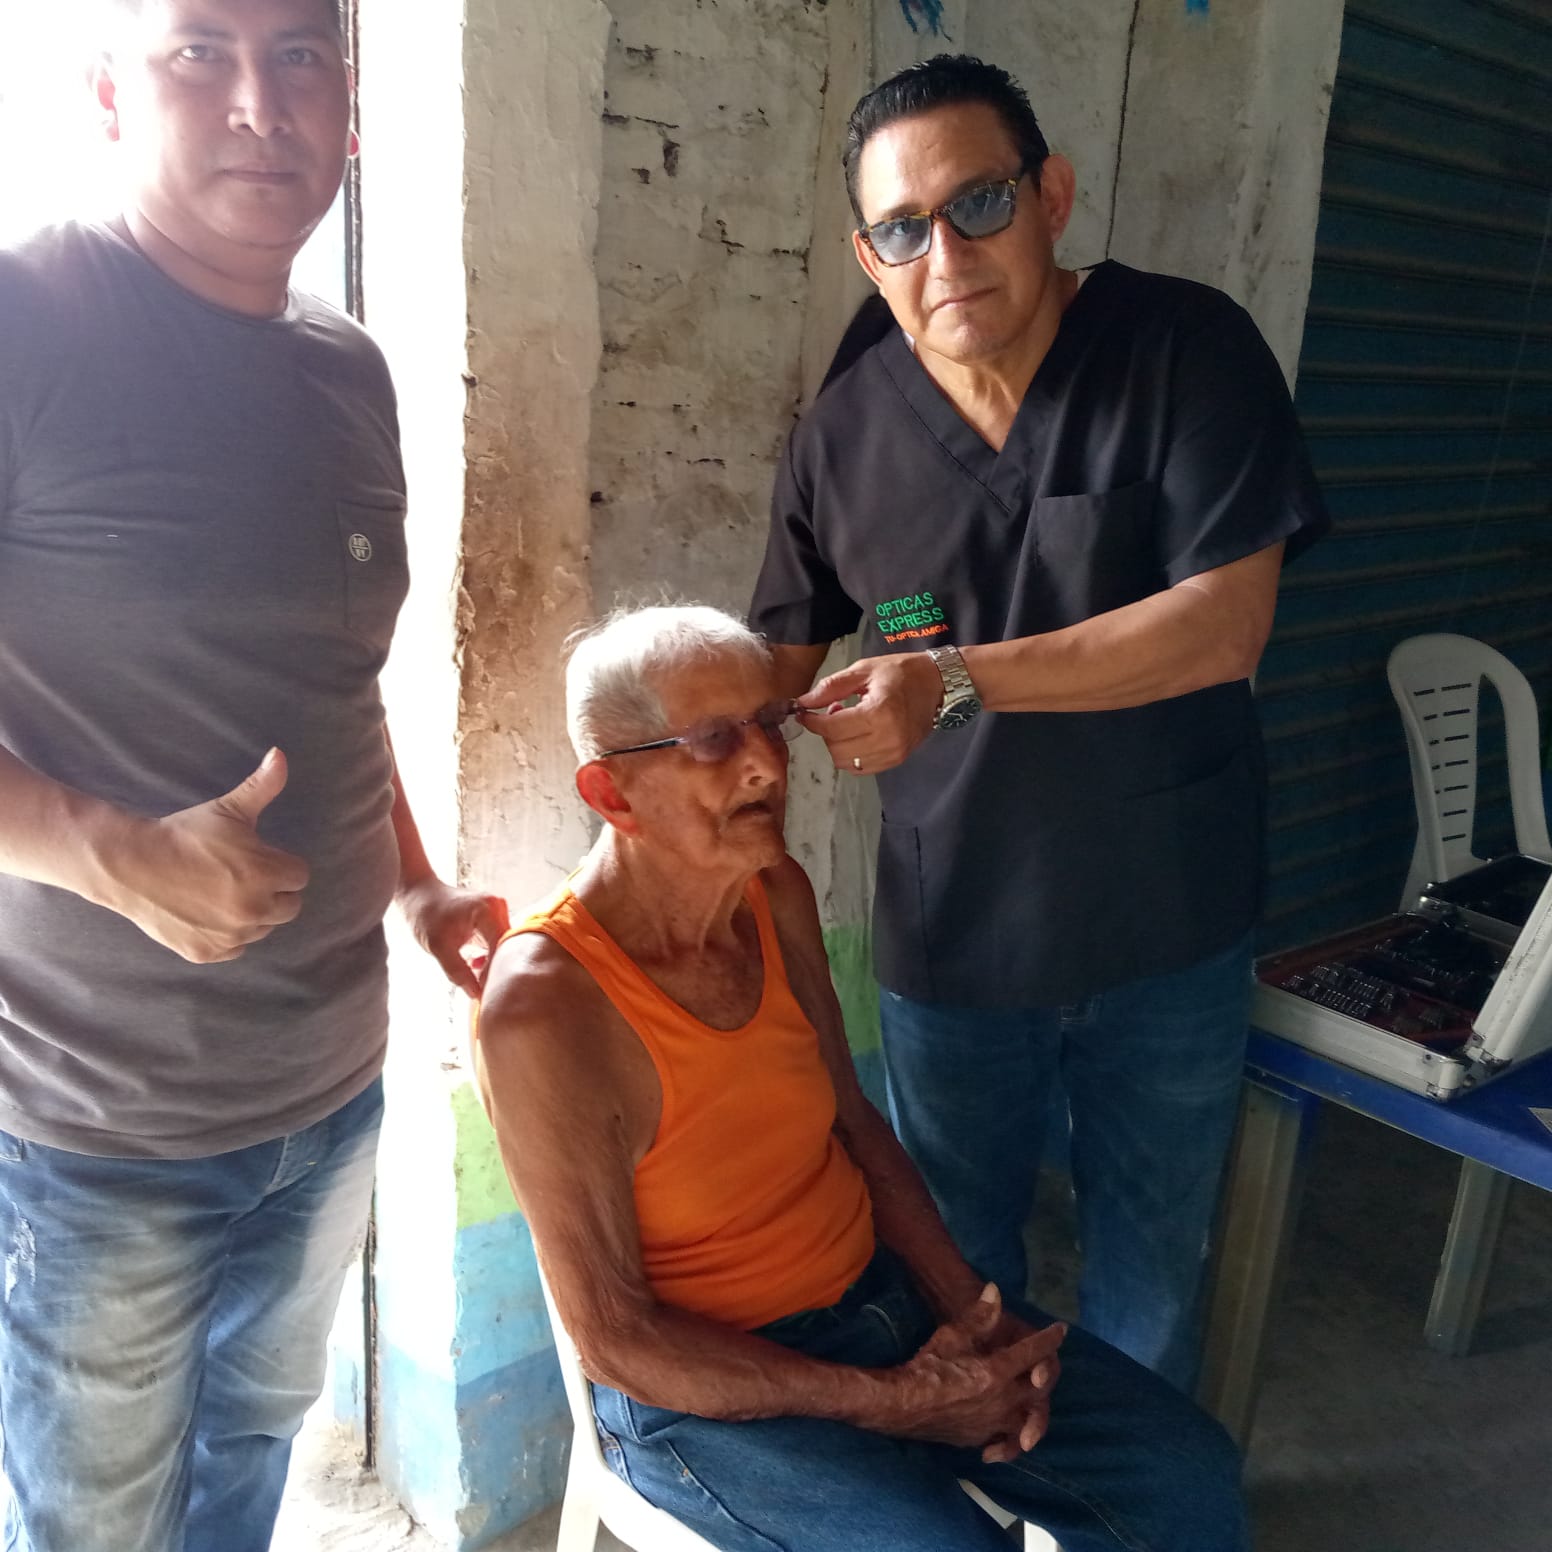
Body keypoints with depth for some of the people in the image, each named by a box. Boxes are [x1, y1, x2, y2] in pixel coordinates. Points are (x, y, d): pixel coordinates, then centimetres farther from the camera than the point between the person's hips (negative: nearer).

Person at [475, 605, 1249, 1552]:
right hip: (706, 1387, -6)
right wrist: (890, 1402, -19)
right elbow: (616, 1337, -20)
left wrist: (968, 1307, -4)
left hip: (877, 1291, 6)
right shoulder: (545, 1010, -26)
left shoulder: (778, 896, -3)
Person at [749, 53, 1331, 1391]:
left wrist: (956, 683, -28)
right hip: (949, 930, 2)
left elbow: (1225, 624, -21)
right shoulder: (845, 431, -5)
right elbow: (786, 657, 6)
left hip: (1168, 930, -1)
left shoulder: (1189, 350, -12)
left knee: (1151, 1268, 20)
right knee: (954, 1264, 20)